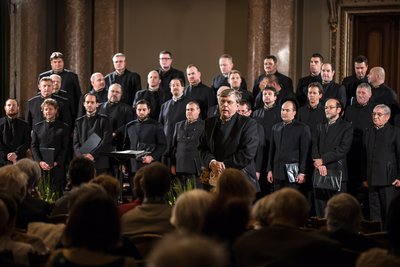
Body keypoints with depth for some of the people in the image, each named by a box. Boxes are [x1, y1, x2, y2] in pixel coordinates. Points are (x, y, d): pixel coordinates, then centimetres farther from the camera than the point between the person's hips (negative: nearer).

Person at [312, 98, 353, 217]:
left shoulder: (346, 127, 3)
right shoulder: (320, 127, 20)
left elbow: (343, 149, -8)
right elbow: (314, 147, 9)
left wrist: (323, 160, -10)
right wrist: (319, 164, -8)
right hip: (320, 172, 5)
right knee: (320, 207, 2)